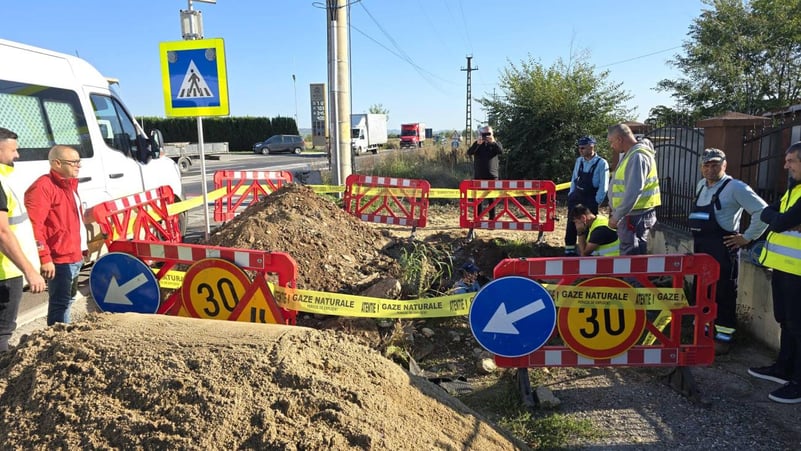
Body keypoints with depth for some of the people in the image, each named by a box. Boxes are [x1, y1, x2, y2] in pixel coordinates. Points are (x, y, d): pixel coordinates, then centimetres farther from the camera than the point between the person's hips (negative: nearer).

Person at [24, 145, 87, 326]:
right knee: (60, 304, -5)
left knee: (67, 300, 20)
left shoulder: (68, 185, 16)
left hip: (74, 257, 10)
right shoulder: (44, 186, -15)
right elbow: (34, 225, -22)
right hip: (60, 259, -10)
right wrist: (45, 258, -25)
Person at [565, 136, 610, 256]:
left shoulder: (602, 163, -13)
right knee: (571, 225, 7)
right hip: (576, 197, 5)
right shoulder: (579, 161, 4)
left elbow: (603, 187, -11)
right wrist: (570, 195, 9)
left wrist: (596, 202, -11)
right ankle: (569, 251, 18)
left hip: (590, 201, -5)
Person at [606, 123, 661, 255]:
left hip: (636, 216, -10)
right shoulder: (631, 154, 15)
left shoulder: (637, 156, -17)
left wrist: (616, 216, -20)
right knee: (635, 255, 15)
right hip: (632, 214, 10)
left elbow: (633, 192, -24)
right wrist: (615, 213, 18)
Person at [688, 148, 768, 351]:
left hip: (722, 249, -8)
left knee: (724, 292, -1)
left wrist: (747, 237, -13)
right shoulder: (701, 185, 12)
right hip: (700, 248, 8)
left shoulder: (735, 187, -12)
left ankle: (723, 336, 7)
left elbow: (763, 211, -16)